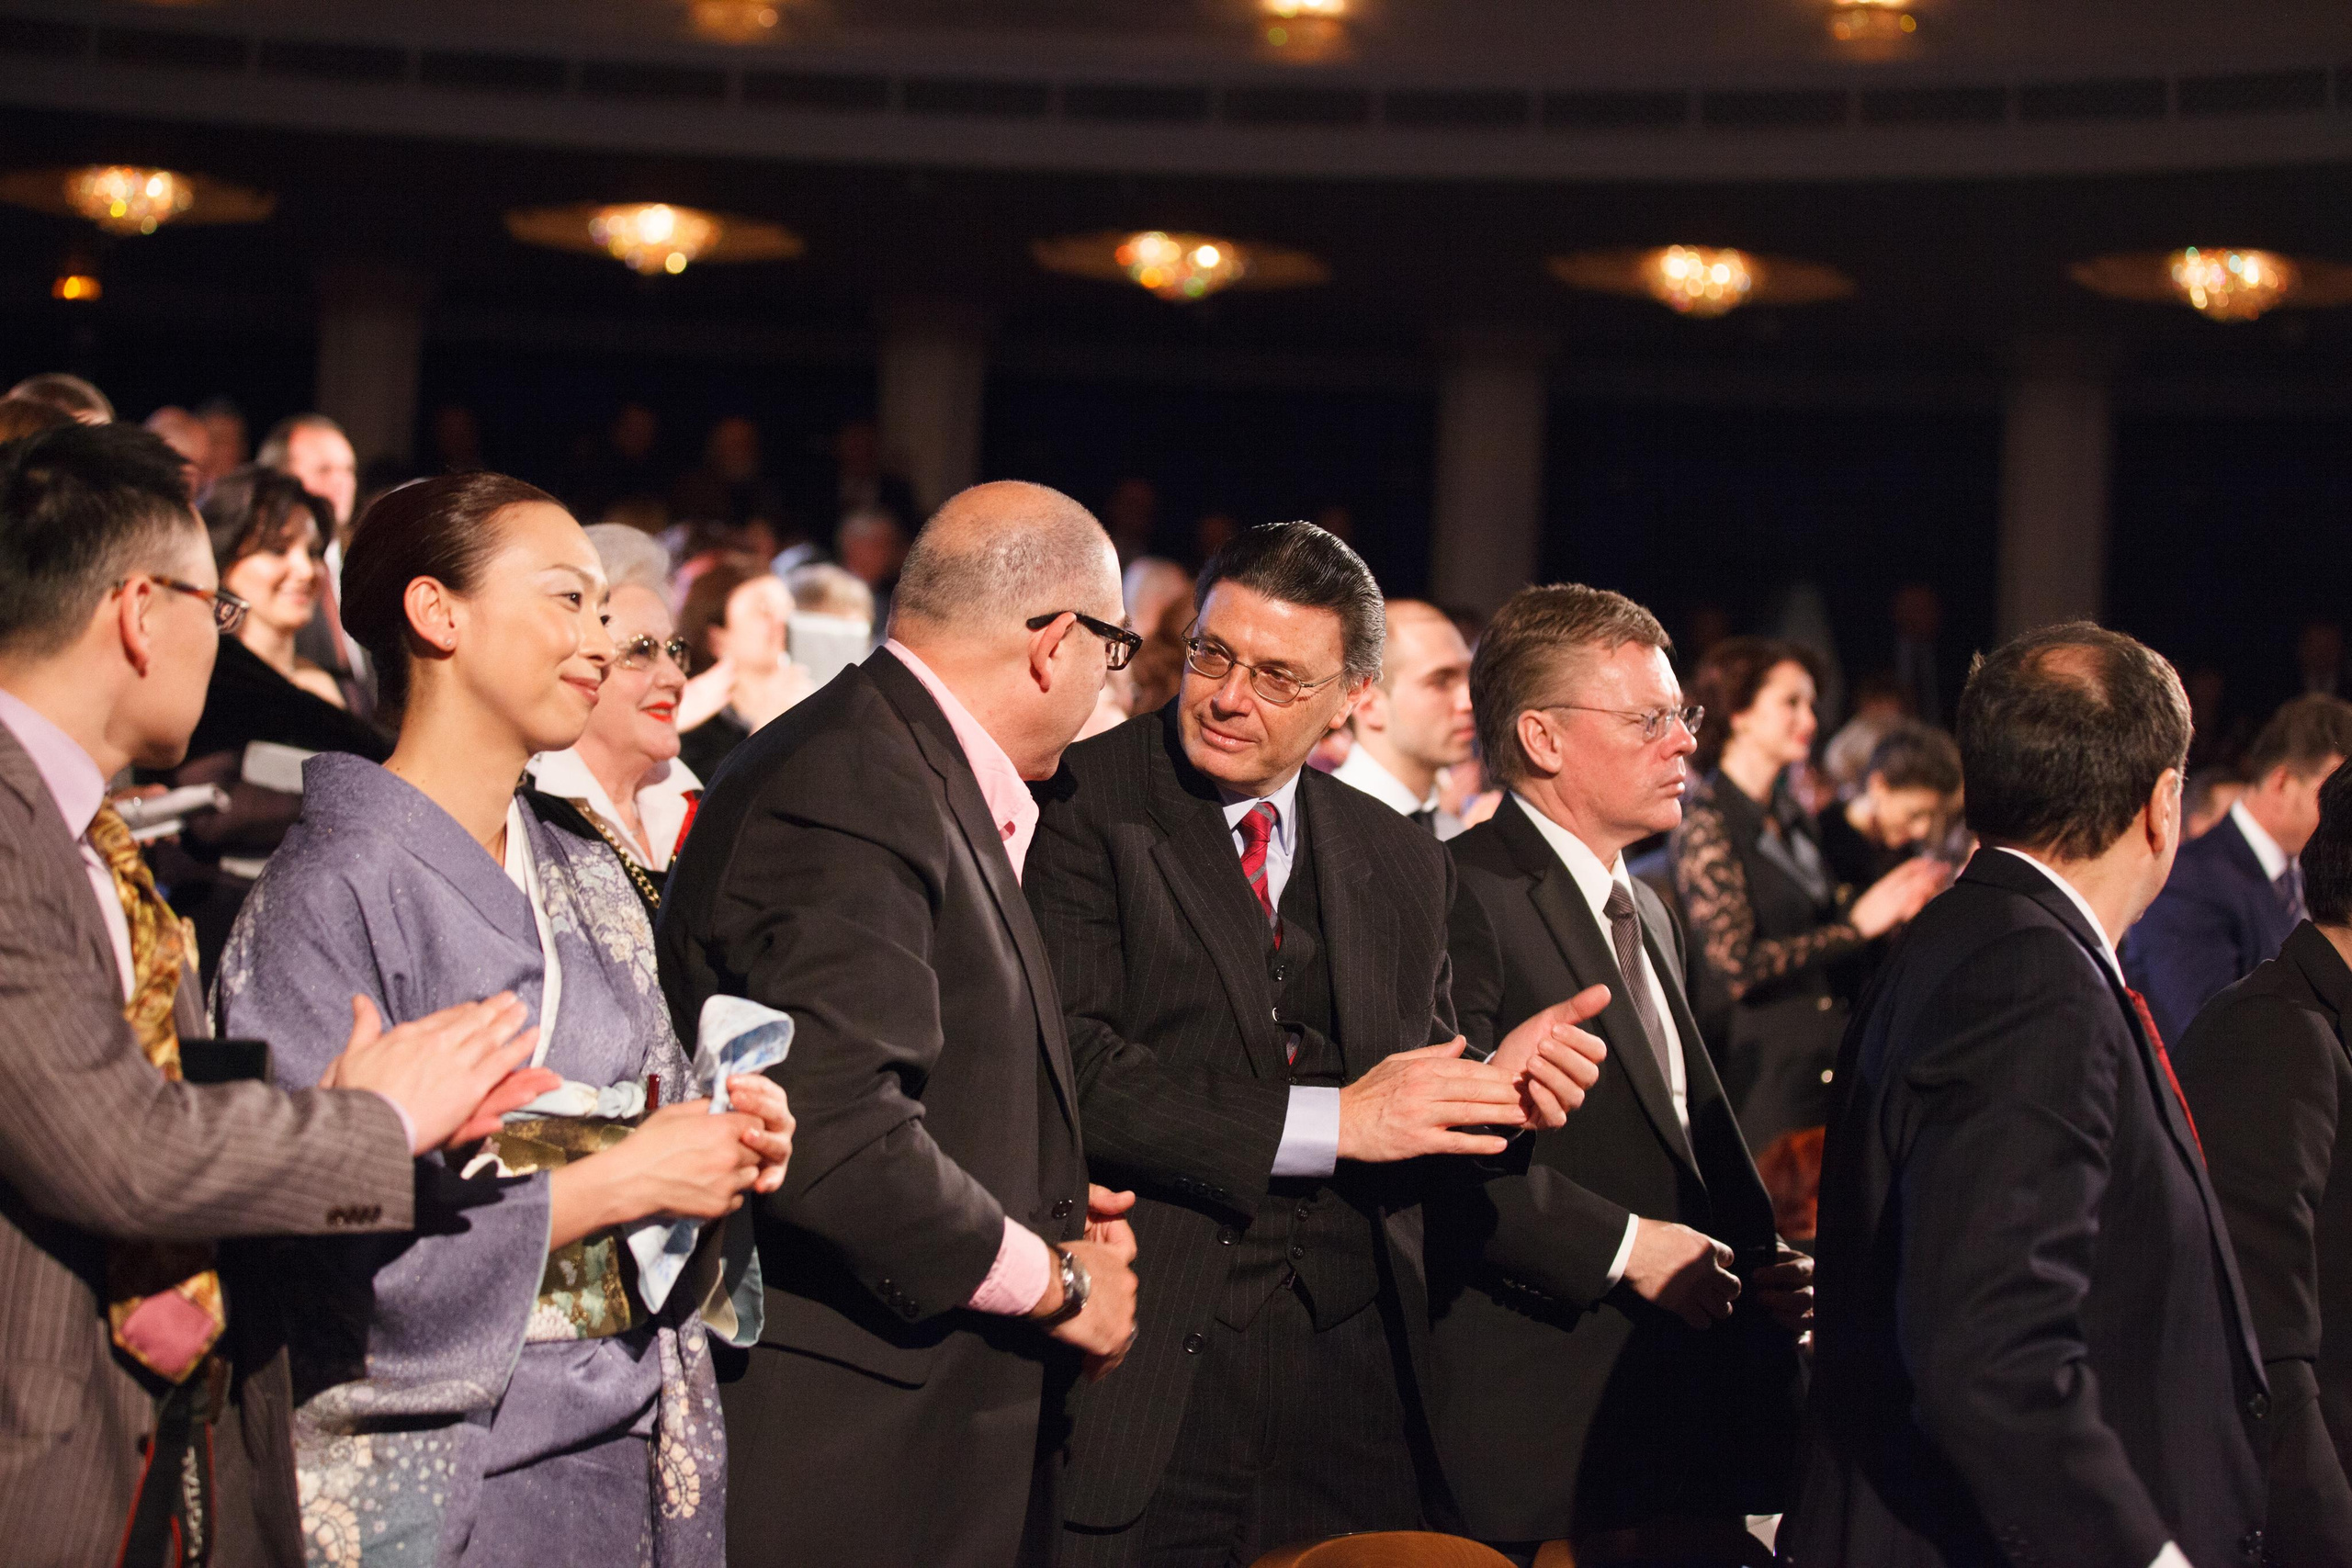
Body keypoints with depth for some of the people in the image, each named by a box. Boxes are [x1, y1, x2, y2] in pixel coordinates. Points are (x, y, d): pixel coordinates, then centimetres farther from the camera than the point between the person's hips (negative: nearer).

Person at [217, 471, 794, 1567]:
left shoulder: (590, 881, 10)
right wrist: (611, 1184, -18)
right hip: (431, 1477, -7)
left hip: (626, 1451, 7)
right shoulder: (334, 889, -13)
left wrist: (727, 1145, -4)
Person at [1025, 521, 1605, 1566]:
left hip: (1352, 1367, 5)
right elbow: (1066, 1068, -15)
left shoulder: (1403, 863, 15)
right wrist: (1329, 1120, -15)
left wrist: (1493, 1086, -4)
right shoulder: (1079, 804, -4)